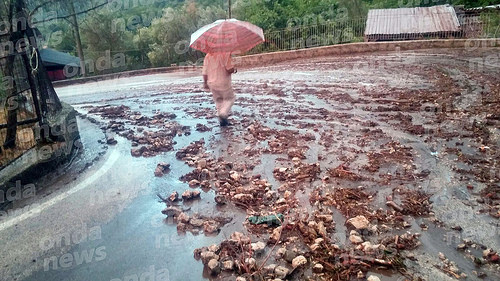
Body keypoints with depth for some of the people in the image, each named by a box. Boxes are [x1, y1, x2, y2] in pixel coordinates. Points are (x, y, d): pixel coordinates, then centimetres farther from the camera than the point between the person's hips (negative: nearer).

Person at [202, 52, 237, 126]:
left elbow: (205, 71, 5)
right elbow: (229, 69, -20)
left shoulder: (208, 55, 2)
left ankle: (222, 120, 20)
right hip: (223, 83, -5)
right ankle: (223, 114, -5)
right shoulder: (225, 54, -16)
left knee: (218, 100, 19)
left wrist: (205, 83, 17)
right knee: (230, 98, 15)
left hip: (212, 83, 5)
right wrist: (234, 70, 3)